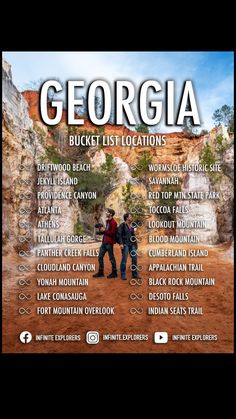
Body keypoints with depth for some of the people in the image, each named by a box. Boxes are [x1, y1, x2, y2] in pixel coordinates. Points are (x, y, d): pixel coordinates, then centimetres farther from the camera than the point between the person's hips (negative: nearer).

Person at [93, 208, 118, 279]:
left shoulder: (113, 222, -14)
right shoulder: (107, 221, 14)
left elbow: (112, 233, -19)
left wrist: (104, 230, -16)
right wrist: (102, 229, 4)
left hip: (109, 243, -9)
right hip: (104, 242, 9)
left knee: (111, 258, 2)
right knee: (100, 257, 10)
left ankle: (114, 273, 14)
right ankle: (100, 272, 20)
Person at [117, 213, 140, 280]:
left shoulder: (131, 226, 15)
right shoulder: (122, 225, -4)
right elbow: (119, 234, -9)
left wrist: (135, 244, 15)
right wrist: (120, 243, -17)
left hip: (132, 244, 6)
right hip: (125, 244, -6)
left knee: (134, 259, 3)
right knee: (124, 259, -5)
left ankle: (135, 274, 13)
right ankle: (123, 275, 4)